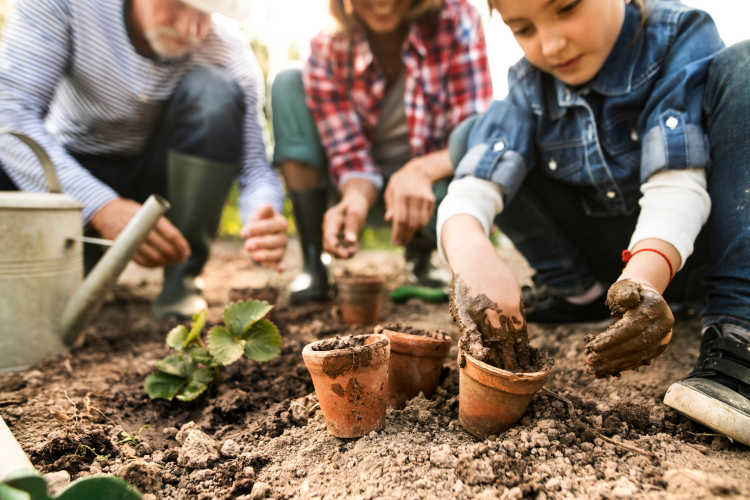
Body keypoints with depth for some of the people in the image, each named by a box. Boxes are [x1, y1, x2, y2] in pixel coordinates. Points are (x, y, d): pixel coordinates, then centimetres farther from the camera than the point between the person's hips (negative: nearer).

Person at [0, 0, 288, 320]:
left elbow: (255, 166, -19)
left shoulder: (229, 58, -18)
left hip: (156, 183, 1)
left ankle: (180, 280, -16)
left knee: (214, 89, -26)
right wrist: (101, 207, -40)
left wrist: (263, 223, -44)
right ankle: (84, 263, 0)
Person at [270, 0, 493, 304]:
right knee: (288, 84, -15)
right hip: (365, 189, 2)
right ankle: (312, 265, -16)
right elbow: (351, 153, -16)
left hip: (427, 186, -1)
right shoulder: (327, 50, -14)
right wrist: (356, 198, -38)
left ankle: (419, 258, 4)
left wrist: (421, 170, -42)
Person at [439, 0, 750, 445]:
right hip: (615, 257, 2)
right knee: (475, 136, -8)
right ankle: (577, 290, -2)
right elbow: (473, 187, -22)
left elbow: (676, 183, -27)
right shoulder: (530, 86, -7)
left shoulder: (681, 37, -14)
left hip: (679, 249, -2)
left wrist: (645, 274, -45)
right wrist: (467, 246, -44)